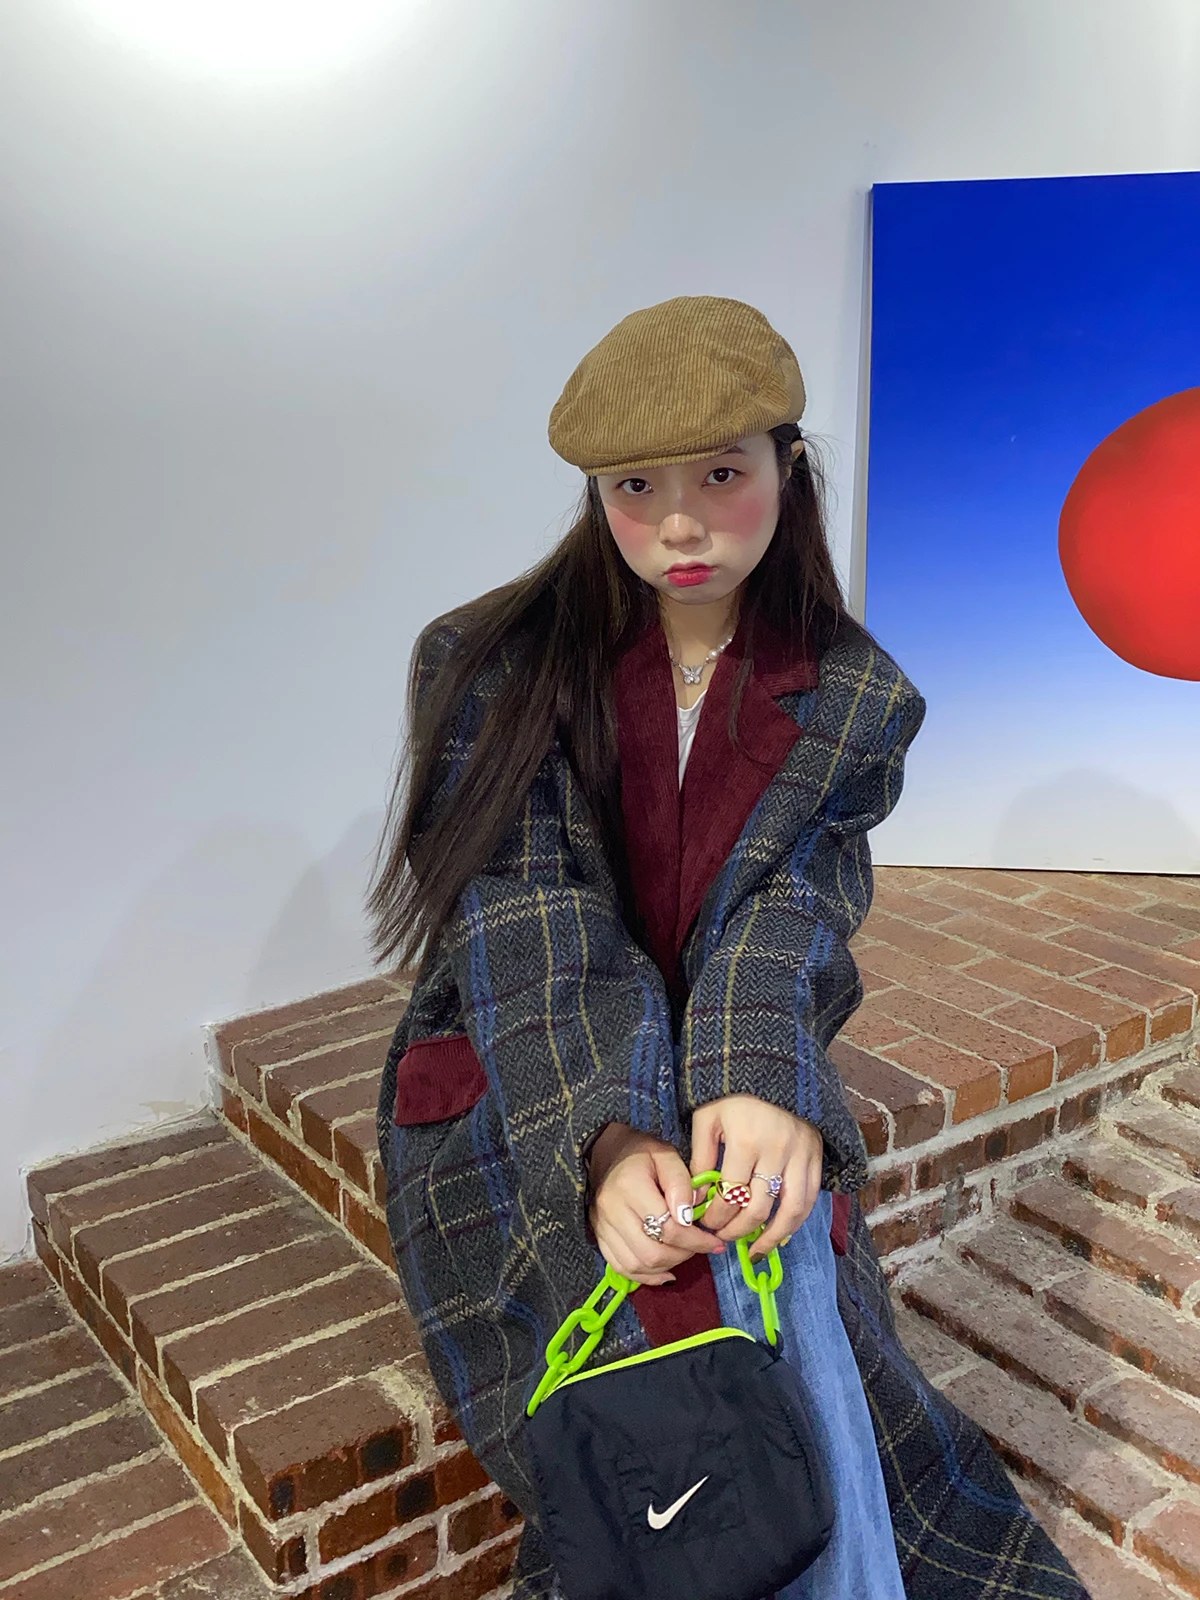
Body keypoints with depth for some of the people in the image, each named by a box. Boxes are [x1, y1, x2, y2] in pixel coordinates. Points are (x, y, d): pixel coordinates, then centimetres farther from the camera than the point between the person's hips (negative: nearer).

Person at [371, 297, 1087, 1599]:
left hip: (733, 1079, 2)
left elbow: (789, 915, -12)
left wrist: (761, 1088, -33)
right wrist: (605, 1137, -32)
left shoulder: (855, 704, -1)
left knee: (790, 1279, -25)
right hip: (519, 1092, -1)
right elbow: (526, 922, -17)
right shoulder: (490, 668, -8)